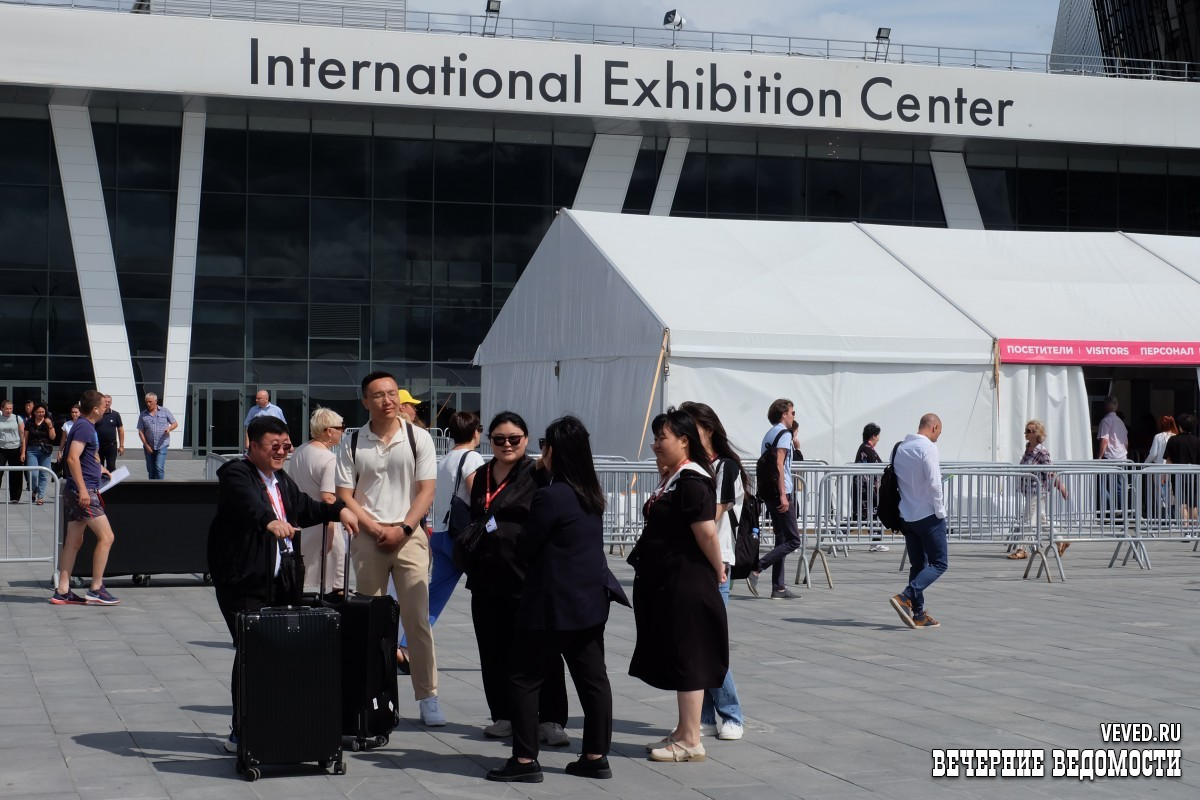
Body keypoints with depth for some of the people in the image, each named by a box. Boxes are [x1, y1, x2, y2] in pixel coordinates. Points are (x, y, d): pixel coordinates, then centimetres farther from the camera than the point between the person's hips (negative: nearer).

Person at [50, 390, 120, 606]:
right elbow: (72, 458, -22)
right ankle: (96, 589, -8)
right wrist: (83, 489, -26)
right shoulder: (84, 427, -13)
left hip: (77, 491, 10)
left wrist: (99, 469, 35)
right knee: (106, 536, -9)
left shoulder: (84, 426, 18)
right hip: (84, 490, -10)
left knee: (73, 541, 10)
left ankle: (62, 591, 11)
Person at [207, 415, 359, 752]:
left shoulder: (282, 481, 18)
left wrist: (339, 509, 5)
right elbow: (249, 503, -30)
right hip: (244, 582, -8)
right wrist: (270, 521, -49)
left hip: (279, 582, 8)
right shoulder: (236, 475, -11)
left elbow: (306, 508, 23)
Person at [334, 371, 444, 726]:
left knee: (417, 618, -4)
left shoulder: (418, 438, 3)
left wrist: (402, 529, -10)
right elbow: (345, 496, 4)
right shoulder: (353, 445, 6)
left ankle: (427, 696, -1)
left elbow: (426, 490, 0)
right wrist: (376, 529, -8)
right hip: (367, 537, 1)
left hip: (409, 535, -1)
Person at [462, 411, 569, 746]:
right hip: (486, 577, 6)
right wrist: (470, 565, 17)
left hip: (526, 577, -6)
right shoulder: (482, 476, 15)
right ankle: (504, 715, 19)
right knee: (495, 650, 9)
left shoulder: (537, 476, -4)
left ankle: (551, 719, 1)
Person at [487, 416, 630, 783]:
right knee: (593, 678, 10)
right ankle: (596, 756, 14)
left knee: (526, 680, 0)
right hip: (590, 601, 8)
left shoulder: (550, 496, -17)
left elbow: (524, 547, -12)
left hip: (553, 605, -8)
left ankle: (525, 760, 1)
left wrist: (519, 533, 9)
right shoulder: (592, 494, 8)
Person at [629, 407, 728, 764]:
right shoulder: (670, 478, 13)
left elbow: (707, 532, -21)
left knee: (686, 658, -3)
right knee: (676, 657, 15)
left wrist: (718, 571, -10)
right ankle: (683, 732, 25)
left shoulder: (691, 480, -17)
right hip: (665, 584, 10)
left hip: (686, 584, -10)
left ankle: (691, 741, 3)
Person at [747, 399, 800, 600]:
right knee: (793, 540, -7)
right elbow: (779, 464, -17)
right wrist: (783, 495, -20)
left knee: (781, 540, 11)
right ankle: (756, 570, -16)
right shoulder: (784, 434, -8)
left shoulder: (769, 435, 17)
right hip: (781, 493, -9)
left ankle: (778, 588, 8)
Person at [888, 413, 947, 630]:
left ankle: (918, 614, 9)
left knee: (917, 565, 12)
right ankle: (906, 597, -18)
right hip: (928, 516, -8)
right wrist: (940, 511, -8)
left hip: (907, 516, 8)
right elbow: (933, 483, -18)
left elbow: (894, 481, 14)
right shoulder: (927, 448, -13)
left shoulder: (900, 448, 10)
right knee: (939, 563, -2)